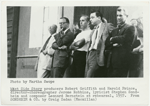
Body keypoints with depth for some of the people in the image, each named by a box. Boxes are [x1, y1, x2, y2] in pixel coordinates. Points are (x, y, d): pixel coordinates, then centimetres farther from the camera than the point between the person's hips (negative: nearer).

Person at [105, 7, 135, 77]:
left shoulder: (130, 28, 2)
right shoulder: (114, 31, 22)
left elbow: (125, 39, -16)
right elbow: (106, 45, 13)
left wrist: (112, 39, -1)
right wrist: (113, 45, -8)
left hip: (122, 63, -6)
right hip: (112, 62, 6)